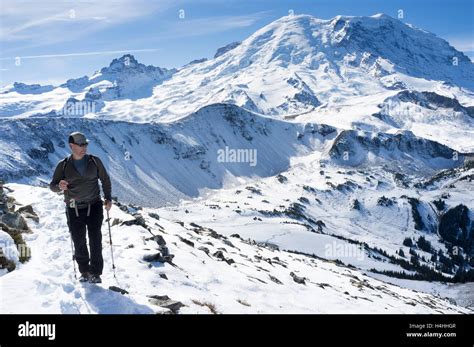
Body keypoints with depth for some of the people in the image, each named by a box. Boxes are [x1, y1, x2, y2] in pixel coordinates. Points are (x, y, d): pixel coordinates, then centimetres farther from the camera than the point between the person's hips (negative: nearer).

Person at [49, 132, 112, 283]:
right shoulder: (63, 165, 0)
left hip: (94, 207, 0)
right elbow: (52, 185, 2)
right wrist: (59, 186, -21)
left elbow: (105, 179, 10)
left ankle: (95, 272, 6)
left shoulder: (94, 161, 1)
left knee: (95, 240, -5)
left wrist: (108, 198, 1)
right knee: (79, 242, 7)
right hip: (74, 210, 1)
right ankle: (84, 271, 26)